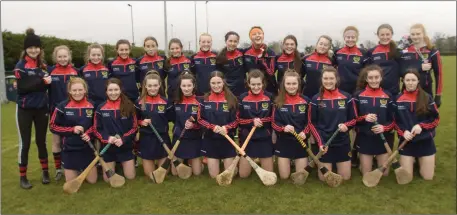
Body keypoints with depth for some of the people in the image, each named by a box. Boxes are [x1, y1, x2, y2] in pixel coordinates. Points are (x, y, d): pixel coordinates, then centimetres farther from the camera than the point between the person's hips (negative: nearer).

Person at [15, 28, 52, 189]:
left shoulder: (43, 65, 8)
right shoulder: (20, 66, -6)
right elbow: (22, 87, -17)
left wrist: (48, 82, -8)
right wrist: (42, 81, -22)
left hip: (41, 108, 4)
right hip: (25, 109, -3)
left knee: (41, 141, 12)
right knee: (25, 143, 3)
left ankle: (45, 171, 24)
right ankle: (23, 176, 15)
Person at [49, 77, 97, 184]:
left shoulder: (91, 106, -4)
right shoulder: (62, 106, -11)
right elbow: (53, 126, -5)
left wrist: (89, 134, -11)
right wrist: (72, 130, -17)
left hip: (87, 148, 2)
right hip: (70, 148, -1)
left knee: (92, 180, 6)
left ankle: (82, 169, 38)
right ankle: (77, 170, 38)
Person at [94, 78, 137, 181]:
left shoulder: (128, 106, -5)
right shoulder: (100, 108, -3)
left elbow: (134, 127, -4)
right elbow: (97, 129, 0)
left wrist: (123, 139, -18)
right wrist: (107, 138, -18)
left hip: (125, 146, 0)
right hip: (107, 147, 1)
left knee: (130, 176, 5)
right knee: (108, 179, 7)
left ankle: (121, 164, 36)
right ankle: (114, 165, 39)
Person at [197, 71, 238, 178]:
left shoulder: (231, 99, -5)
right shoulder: (205, 99, -2)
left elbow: (237, 120, -3)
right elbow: (200, 119, 0)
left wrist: (226, 127, -21)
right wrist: (213, 127, -17)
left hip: (227, 139, -1)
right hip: (210, 140, 1)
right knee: (214, 175, 6)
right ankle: (212, 161, 37)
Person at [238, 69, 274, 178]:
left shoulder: (269, 97, -6)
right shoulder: (242, 98, -5)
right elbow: (239, 120, -2)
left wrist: (262, 120, -21)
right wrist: (252, 121, -20)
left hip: (265, 138, 0)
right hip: (247, 138, 0)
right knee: (243, 174, 4)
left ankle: (261, 161, 39)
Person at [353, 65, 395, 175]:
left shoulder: (387, 96, 0)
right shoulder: (358, 95, -5)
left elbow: (393, 120, 1)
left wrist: (384, 127, -18)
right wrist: (364, 118, -22)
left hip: (384, 138, 1)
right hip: (365, 138, -1)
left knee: (384, 173, 9)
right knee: (366, 174, 6)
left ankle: (379, 161, 39)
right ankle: (362, 163, 37)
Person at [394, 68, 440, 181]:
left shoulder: (427, 97, -5)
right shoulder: (398, 99, -3)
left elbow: (436, 119, -1)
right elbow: (395, 121, 2)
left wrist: (421, 126, -17)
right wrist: (403, 132, -15)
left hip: (425, 141, 0)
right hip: (406, 141, 0)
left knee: (428, 177, 6)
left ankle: (420, 162, 37)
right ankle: (412, 162, 33)